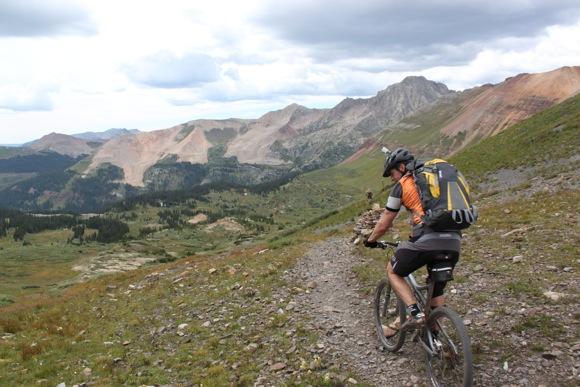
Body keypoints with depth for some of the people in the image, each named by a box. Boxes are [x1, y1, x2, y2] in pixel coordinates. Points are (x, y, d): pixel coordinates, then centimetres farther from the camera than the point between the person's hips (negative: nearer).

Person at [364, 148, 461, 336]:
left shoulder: (402, 185, 8)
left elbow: (383, 224, 12)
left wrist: (371, 240, 29)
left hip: (426, 241, -6)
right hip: (454, 243, 6)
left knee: (393, 271, 18)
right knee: (437, 290, 25)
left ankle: (414, 312, 3)